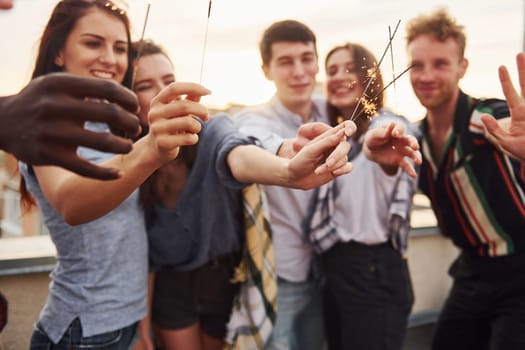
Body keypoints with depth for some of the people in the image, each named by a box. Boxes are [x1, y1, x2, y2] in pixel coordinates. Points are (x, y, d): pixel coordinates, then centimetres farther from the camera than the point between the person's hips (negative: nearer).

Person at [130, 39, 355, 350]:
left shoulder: (211, 131, -19)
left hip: (226, 277, 0)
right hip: (171, 285, 1)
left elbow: (237, 157, -44)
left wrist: (288, 171, -67)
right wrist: (142, 320, -1)